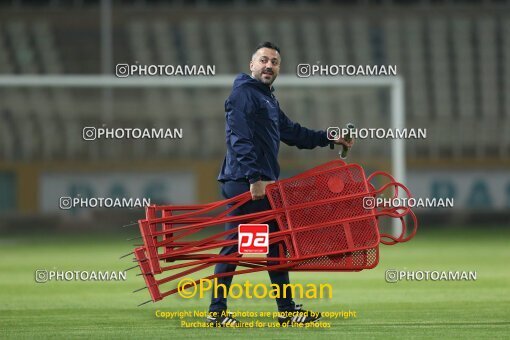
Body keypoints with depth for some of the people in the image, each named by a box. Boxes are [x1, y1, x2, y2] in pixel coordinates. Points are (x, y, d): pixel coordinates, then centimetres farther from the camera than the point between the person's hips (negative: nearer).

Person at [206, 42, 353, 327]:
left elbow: (291, 132, 34)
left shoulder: (268, 99, 22)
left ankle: (287, 310, 15)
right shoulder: (244, 93, -9)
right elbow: (240, 139, -19)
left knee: (276, 245, 11)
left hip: (264, 184, 10)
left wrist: (328, 139, 32)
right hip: (244, 183, -10)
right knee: (234, 246, -7)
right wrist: (254, 178, -25)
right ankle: (217, 311, -3)